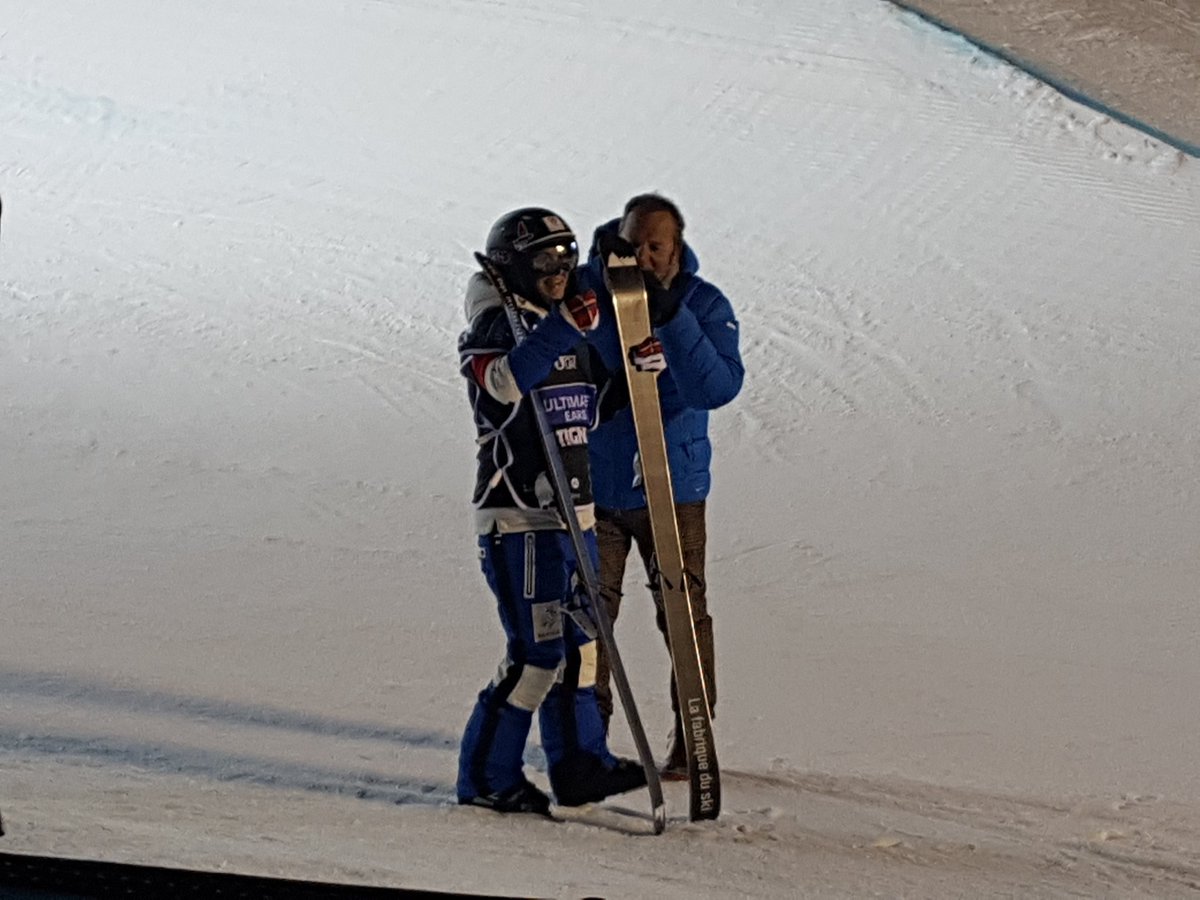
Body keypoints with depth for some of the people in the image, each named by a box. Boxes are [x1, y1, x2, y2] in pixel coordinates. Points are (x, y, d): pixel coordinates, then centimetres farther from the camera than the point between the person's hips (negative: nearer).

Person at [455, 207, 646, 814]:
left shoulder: (570, 330, 16)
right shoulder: (493, 329, -10)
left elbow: (592, 407, 24)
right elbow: (504, 382, -32)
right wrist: (562, 329, -39)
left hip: (573, 510, 9)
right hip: (518, 517, -9)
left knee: (577, 643, 12)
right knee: (538, 651, -9)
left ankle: (579, 764, 21)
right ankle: (486, 776, 0)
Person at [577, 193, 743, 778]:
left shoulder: (705, 307, -8)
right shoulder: (592, 292, -4)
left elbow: (718, 388, -20)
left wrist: (671, 317, -30)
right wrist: (601, 263, -27)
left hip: (672, 488, -1)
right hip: (595, 485, 1)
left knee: (683, 613, 3)